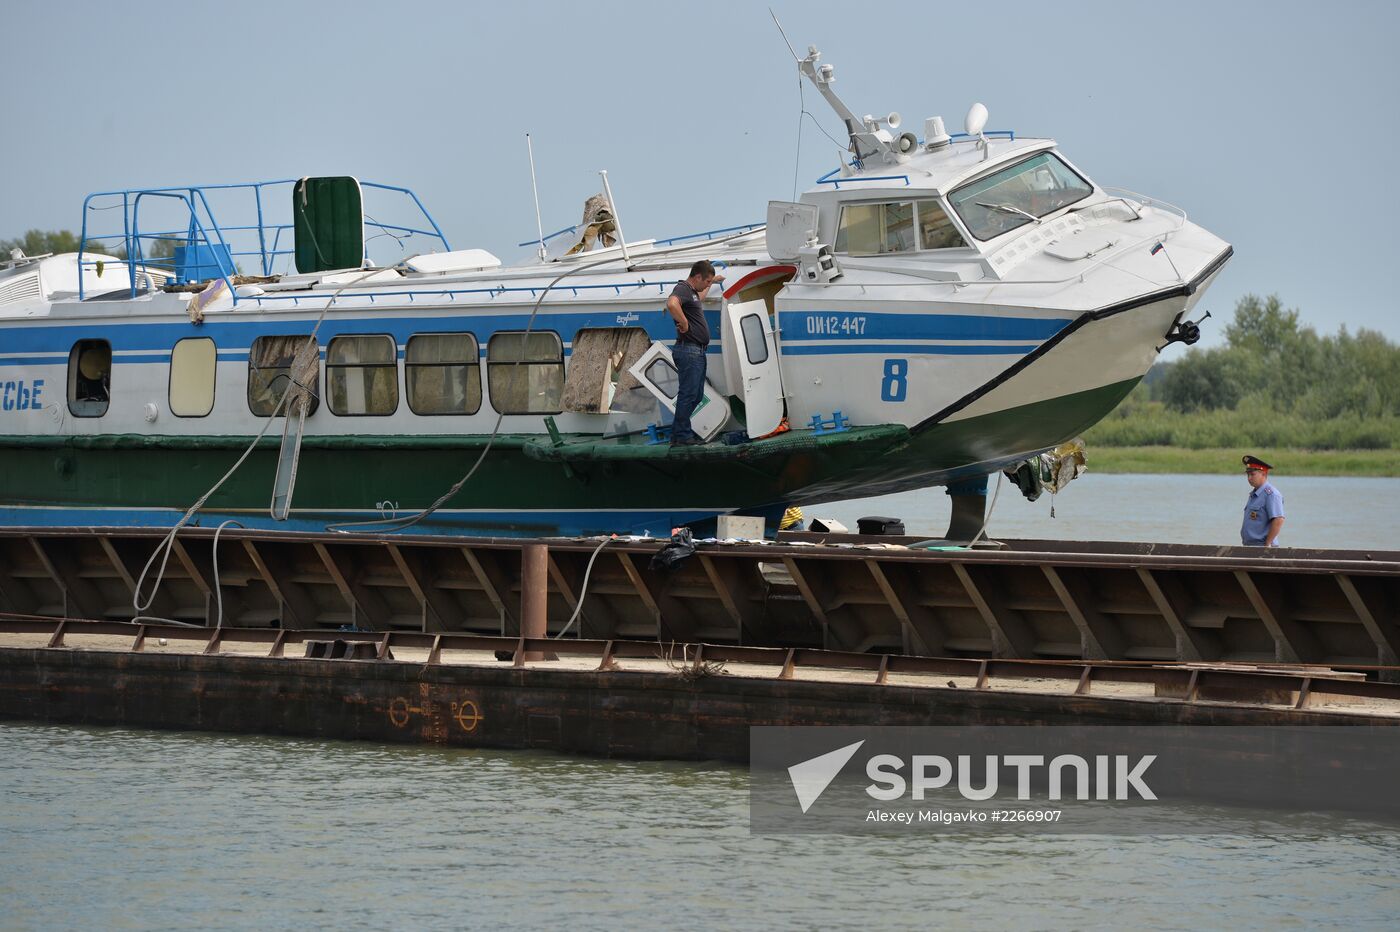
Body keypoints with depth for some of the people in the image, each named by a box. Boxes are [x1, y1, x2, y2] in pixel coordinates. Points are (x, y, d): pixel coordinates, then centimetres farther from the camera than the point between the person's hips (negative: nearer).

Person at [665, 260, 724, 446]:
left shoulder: (692, 291, 21)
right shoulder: (682, 289, -12)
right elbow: (671, 304, -36)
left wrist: (712, 282, 55)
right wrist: (684, 324, -25)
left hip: (698, 352, 11)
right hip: (688, 349, -11)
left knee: (696, 394, 13)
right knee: (688, 394, -8)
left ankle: (678, 433, 18)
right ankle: (682, 436, -6)